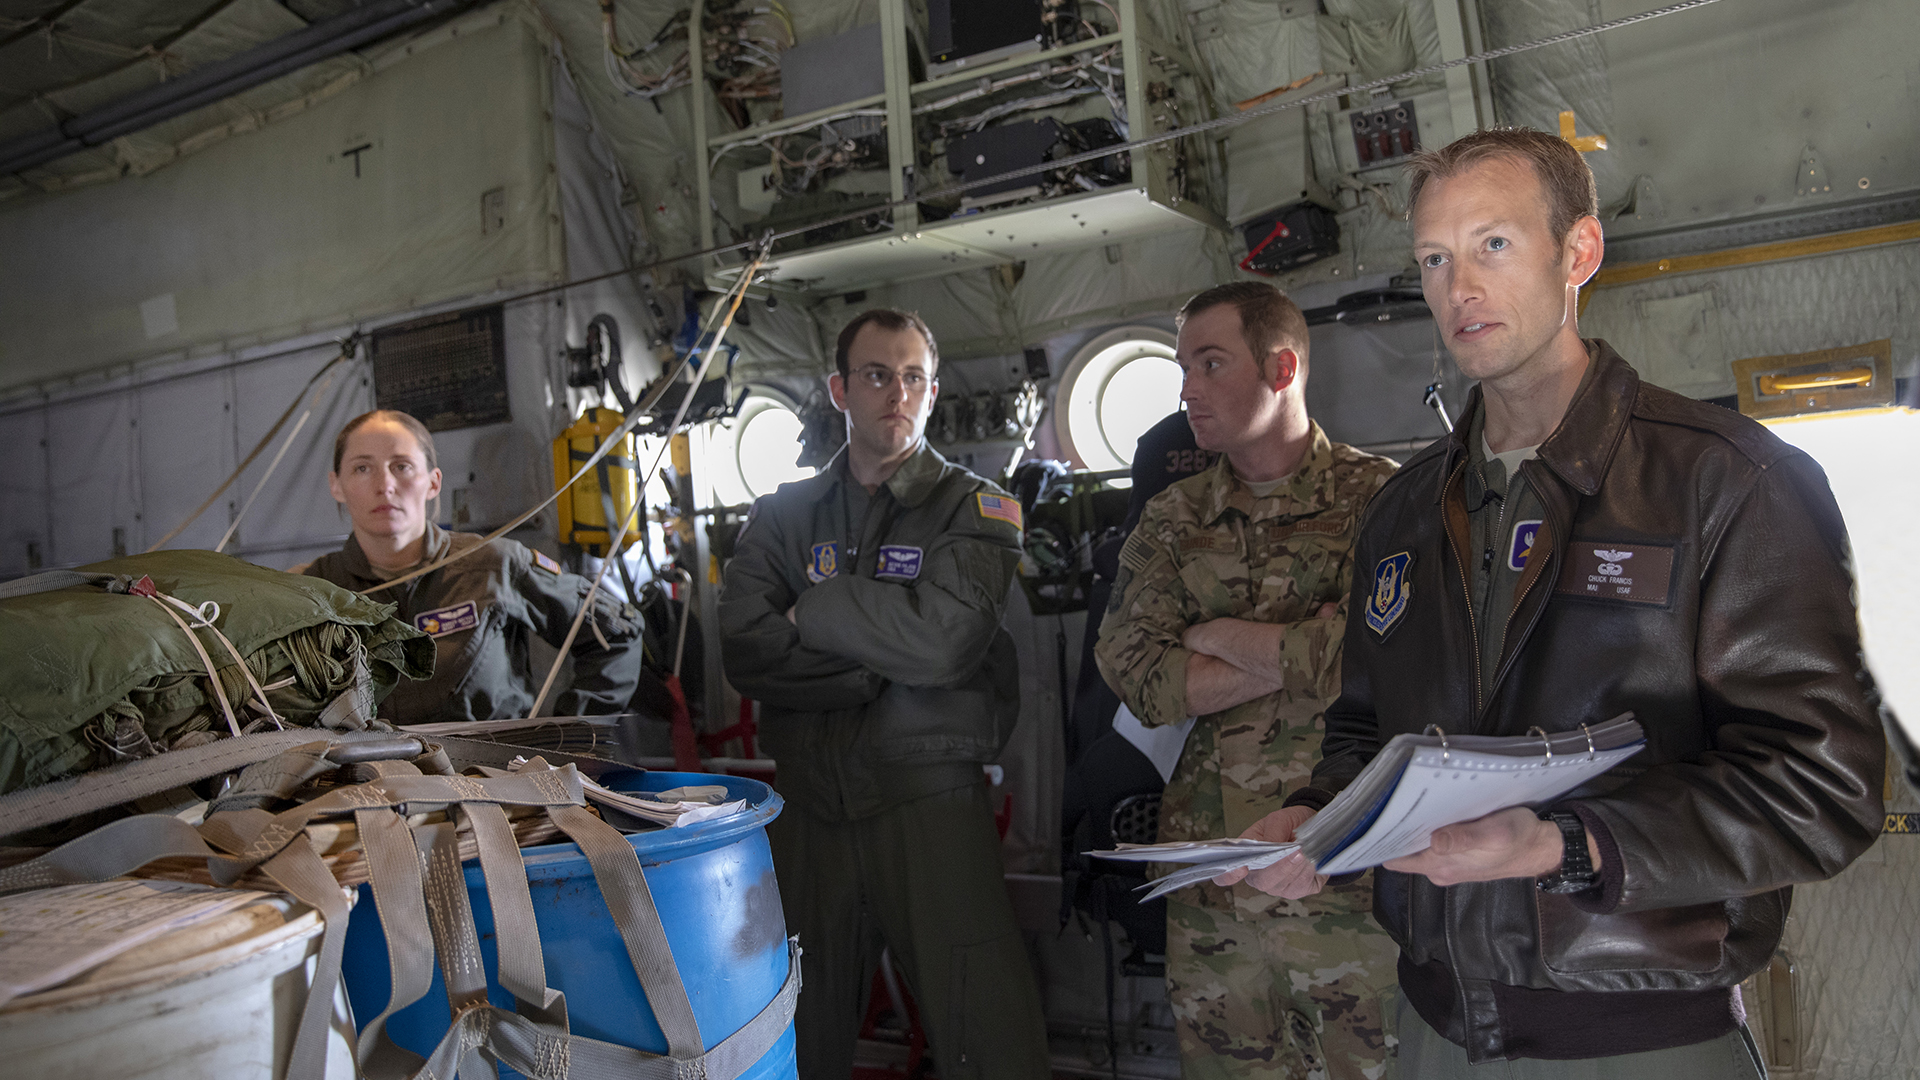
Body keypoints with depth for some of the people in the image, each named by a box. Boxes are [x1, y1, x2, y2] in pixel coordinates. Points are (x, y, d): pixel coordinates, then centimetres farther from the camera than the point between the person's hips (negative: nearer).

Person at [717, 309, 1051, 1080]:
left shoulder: (976, 510, 1)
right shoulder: (783, 517, 10)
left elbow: (942, 637, -17)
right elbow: (745, 653, -6)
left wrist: (813, 610, -6)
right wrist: (890, 658, -12)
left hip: (932, 804, -2)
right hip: (809, 808, 3)